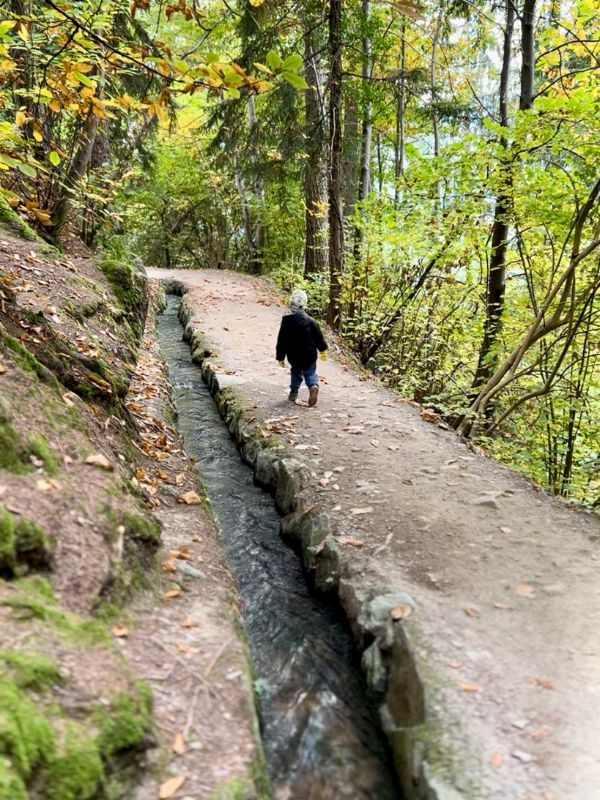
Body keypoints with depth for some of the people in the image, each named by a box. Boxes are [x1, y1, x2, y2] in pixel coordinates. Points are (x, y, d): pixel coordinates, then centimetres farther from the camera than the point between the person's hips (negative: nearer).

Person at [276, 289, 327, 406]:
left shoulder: (286, 321, -8)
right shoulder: (310, 321, -12)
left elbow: (281, 341, -4)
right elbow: (319, 337, -4)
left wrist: (280, 357, 5)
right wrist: (323, 350, 12)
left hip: (293, 357, 1)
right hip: (309, 356, -1)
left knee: (295, 373, 24)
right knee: (310, 373, 10)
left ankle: (293, 393, 24)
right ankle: (313, 386, -19)